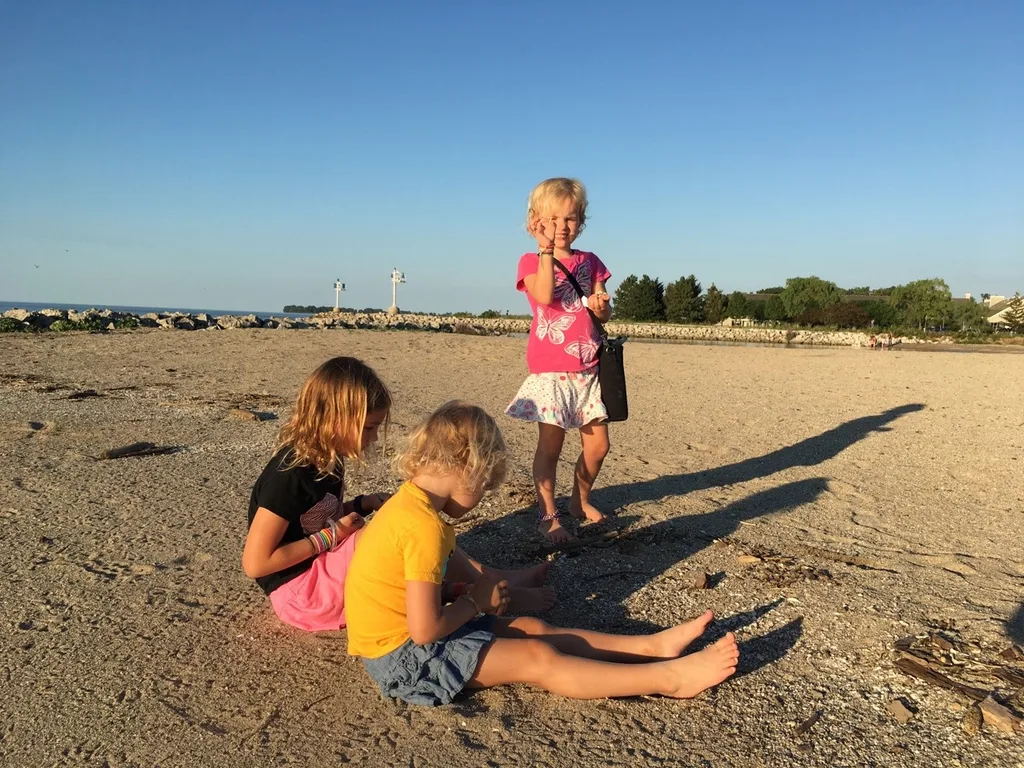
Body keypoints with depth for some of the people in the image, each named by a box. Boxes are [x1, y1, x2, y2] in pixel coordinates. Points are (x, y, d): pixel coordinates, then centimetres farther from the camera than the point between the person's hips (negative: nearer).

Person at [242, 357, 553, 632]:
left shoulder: (323, 460, 4)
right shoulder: (289, 475, -24)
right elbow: (255, 563, -23)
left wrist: (360, 505, 0)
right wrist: (329, 537, -19)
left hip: (325, 568, 10)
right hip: (300, 591, -10)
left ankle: (498, 577, 4)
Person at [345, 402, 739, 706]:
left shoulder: (410, 501, 4)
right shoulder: (425, 526, -27)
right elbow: (425, 630, -27)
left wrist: (478, 589, -1)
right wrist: (476, 602, -11)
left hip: (402, 634, 10)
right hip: (404, 656, -10)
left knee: (534, 629, 7)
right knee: (539, 659, -10)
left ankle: (651, 645, 10)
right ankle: (668, 678, -4)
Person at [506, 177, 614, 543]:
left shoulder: (589, 262, 12)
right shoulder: (531, 261, 1)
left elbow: (604, 314, 12)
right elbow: (545, 295, -20)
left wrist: (601, 306, -11)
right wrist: (546, 251, -20)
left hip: (588, 369, 5)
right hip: (550, 369, -5)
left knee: (598, 444, 8)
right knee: (550, 443, -4)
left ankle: (580, 500, 30)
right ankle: (548, 515, 7)